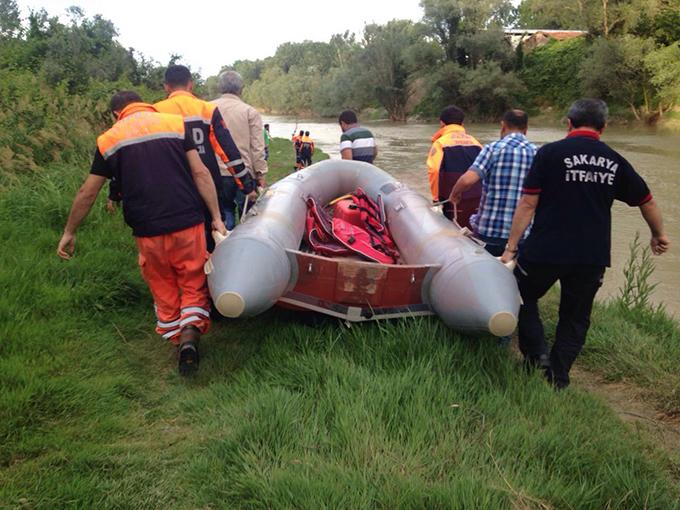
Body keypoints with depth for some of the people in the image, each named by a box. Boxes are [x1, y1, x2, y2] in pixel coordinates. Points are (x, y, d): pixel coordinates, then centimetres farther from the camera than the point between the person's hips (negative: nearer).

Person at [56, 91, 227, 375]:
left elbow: (88, 192, 12)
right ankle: (191, 331, -10)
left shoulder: (109, 140, 8)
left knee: (164, 290, 18)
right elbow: (200, 173, -2)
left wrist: (69, 232, 23)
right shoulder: (175, 123, 5)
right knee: (194, 285, 11)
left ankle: (175, 338, 24)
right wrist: (217, 218, -1)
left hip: (148, 231, 1)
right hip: (188, 223, -1)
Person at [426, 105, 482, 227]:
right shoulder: (475, 142, 11)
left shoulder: (440, 143, -2)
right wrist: (480, 192, 14)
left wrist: (436, 198, -6)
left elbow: (434, 171, -14)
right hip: (478, 201, 4)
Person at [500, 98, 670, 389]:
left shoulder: (549, 153, -5)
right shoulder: (615, 162, 6)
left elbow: (528, 204, -9)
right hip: (593, 256, 3)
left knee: (523, 297, 20)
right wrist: (658, 235, 34)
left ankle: (537, 353, 6)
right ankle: (558, 379, 22)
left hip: (545, 251, -3)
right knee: (575, 318, 17)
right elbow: (647, 202, 17)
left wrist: (511, 247, -5)